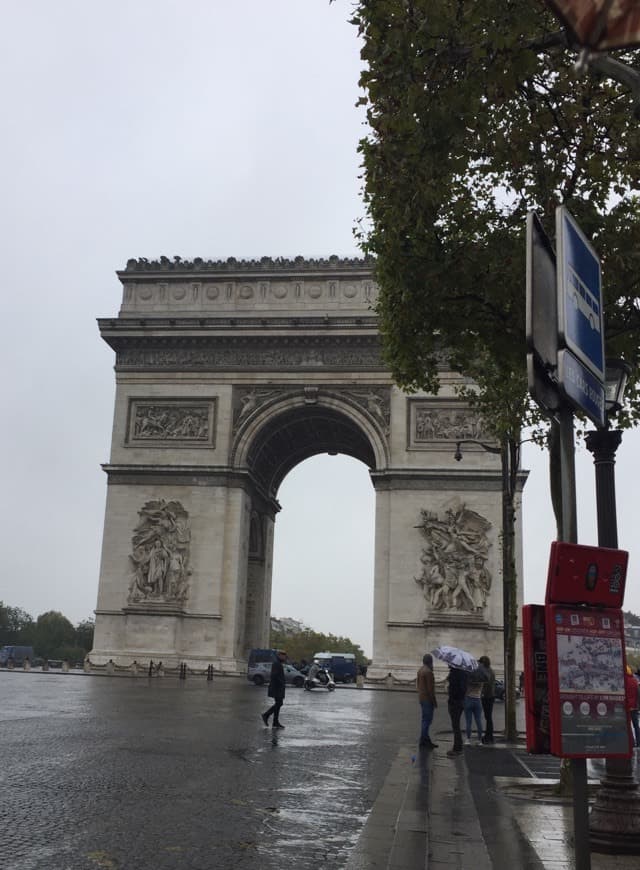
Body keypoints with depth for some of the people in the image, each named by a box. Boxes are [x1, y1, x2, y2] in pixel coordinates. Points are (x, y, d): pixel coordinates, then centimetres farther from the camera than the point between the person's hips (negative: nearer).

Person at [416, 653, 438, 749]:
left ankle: (425, 739, 22)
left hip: (421, 698, 10)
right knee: (427, 720, -5)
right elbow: (430, 688, -20)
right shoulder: (428, 672, -19)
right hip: (428, 699, -10)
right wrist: (434, 701, -14)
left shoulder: (420, 670, 11)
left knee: (425, 719, 16)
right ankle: (424, 740, -3)